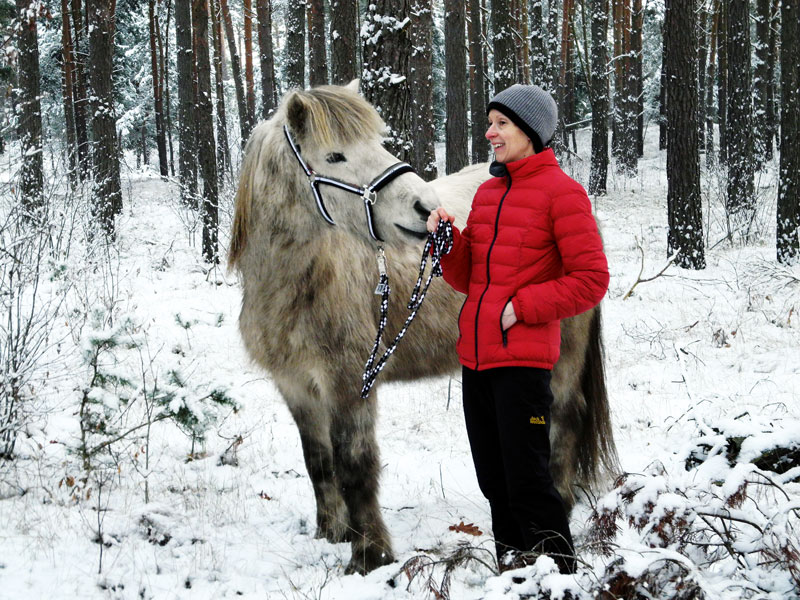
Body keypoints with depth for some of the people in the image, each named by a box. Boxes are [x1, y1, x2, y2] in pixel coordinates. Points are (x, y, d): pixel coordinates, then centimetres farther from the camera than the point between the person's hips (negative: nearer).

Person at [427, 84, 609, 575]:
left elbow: (591, 280, -10)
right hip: (476, 355, 7)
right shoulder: (488, 192, 16)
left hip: (524, 358, -7)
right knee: (493, 478, 12)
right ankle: (512, 566, 23)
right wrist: (447, 239, 1)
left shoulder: (561, 191, -6)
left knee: (527, 478, -7)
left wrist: (522, 307, -14)